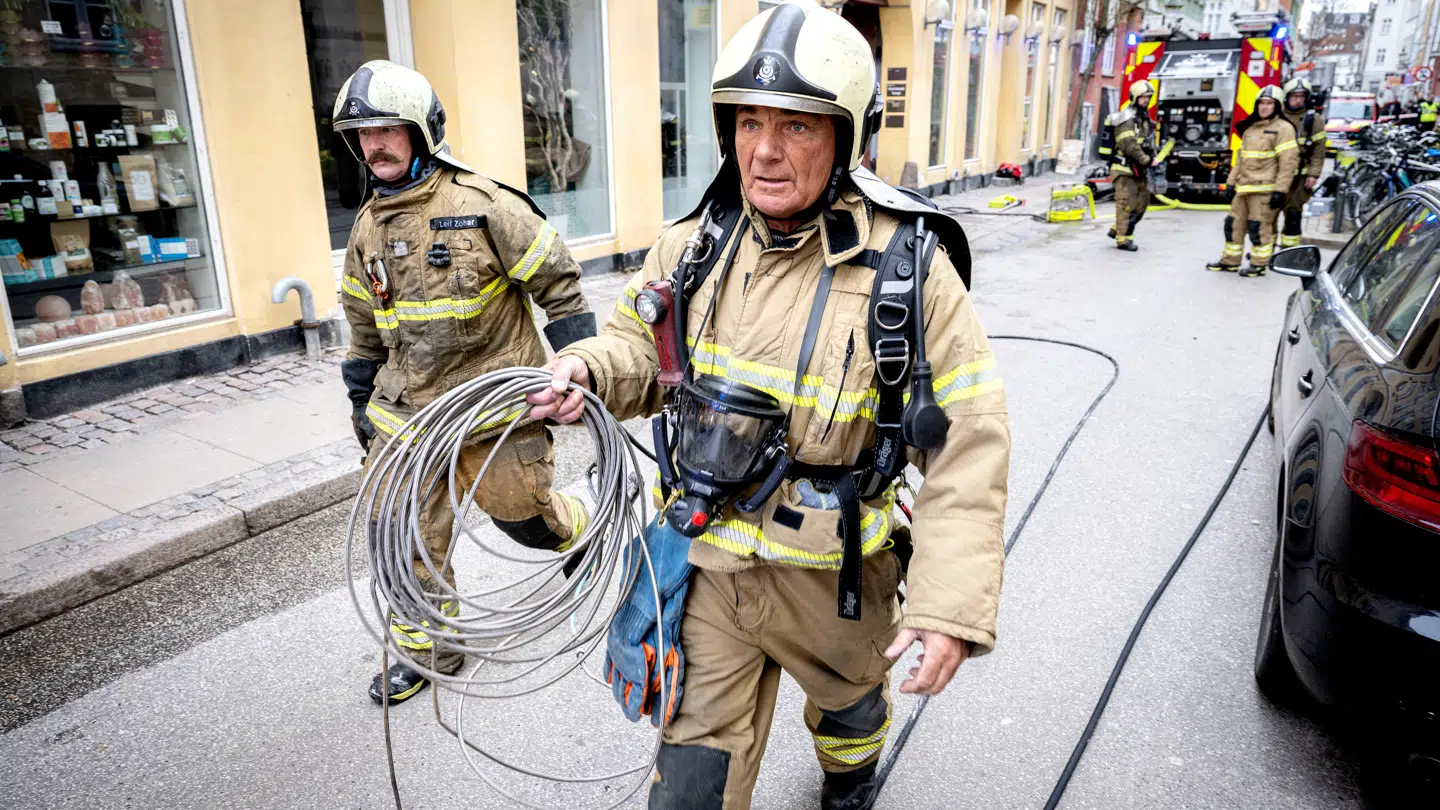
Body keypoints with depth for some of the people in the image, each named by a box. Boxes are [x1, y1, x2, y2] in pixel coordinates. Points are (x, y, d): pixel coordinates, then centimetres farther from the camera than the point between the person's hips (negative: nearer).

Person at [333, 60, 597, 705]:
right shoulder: (367, 227, 8)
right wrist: (362, 404, 21)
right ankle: (429, 647, 26)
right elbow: (365, 327, 19)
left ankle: (585, 528, 42)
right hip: (406, 409, 5)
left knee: (528, 518, 7)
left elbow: (558, 282, -8)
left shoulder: (482, 204, -12)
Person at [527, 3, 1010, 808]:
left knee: (849, 702, 31)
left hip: (831, 580, -1)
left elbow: (968, 441, -17)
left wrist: (952, 604, -22)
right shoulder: (696, 246, -7)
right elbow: (642, 344, 10)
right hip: (705, 565, 1)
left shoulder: (906, 266, -18)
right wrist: (588, 372, -14)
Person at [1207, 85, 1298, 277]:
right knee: (1234, 224, 10)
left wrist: (1280, 190, -16)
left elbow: (1289, 161, -11)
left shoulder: (1283, 128, -6)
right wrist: (1231, 181, 16)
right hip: (1243, 187, 7)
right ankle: (1230, 260, 20)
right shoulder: (1250, 128, 17)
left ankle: (1259, 264, 4)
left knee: (1259, 227, -5)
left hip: (1264, 189, -7)